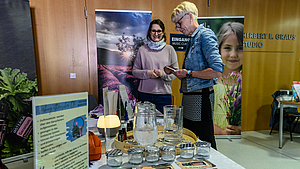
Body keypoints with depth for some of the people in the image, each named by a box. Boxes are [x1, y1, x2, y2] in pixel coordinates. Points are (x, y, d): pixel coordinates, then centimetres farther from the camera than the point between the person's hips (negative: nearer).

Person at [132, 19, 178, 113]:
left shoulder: (169, 49, 4)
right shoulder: (142, 49, 5)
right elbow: (134, 71, 8)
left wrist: (163, 74, -14)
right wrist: (147, 73, -10)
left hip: (164, 95, 0)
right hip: (144, 95, 1)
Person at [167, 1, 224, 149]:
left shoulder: (205, 35, -9)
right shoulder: (192, 40, 19)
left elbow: (217, 71, -20)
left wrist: (189, 73, -14)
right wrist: (174, 72, 8)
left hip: (201, 98, -9)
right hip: (188, 98, 9)